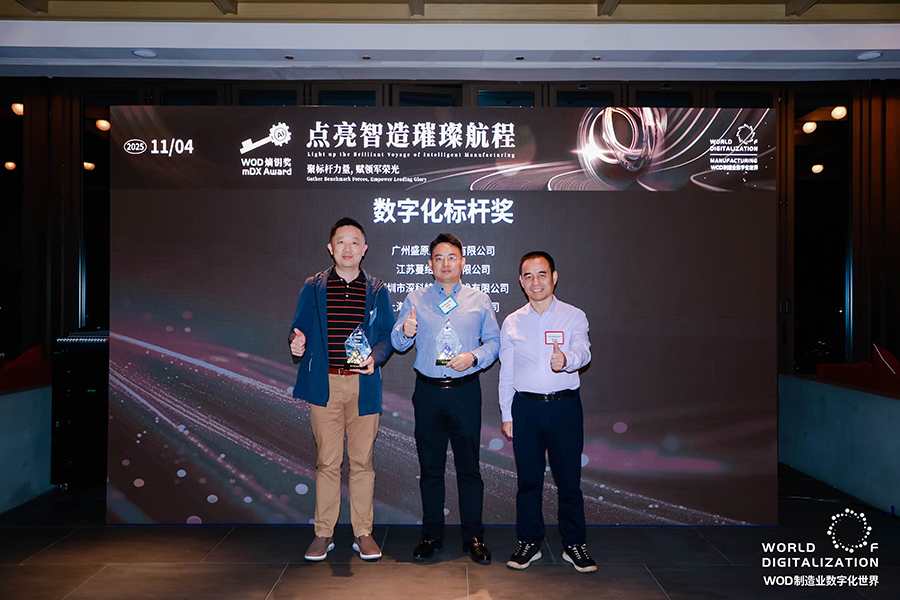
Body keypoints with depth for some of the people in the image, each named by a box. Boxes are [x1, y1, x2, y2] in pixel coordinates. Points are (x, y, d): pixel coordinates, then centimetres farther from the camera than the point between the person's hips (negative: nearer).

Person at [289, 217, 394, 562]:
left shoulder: (376, 291, 8)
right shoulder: (313, 288, 8)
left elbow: (388, 336, 6)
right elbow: (300, 328, 8)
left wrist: (375, 357, -14)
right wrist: (297, 341, -15)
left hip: (363, 385, 0)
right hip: (324, 384, 0)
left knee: (362, 460, 5)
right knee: (327, 461, 4)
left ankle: (363, 533, 17)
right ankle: (323, 533, 17)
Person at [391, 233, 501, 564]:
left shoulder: (479, 300, 10)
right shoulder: (415, 300, 9)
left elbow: (494, 341, 6)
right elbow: (398, 342, 0)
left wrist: (474, 357, -13)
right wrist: (405, 332, -23)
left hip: (465, 391, 0)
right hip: (428, 391, 1)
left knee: (469, 465, 2)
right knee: (430, 466, 7)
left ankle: (473, 536, 14)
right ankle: (431, 535, 20)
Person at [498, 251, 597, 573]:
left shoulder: (574, 317, 2)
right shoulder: (512, 323, 8)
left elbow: (583, 351, -16)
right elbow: (506, 373, 11)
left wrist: (566, 359, -39)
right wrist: (506, 414, 8)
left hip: (564, 404, -1)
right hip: (525, 406, 2)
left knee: (569, 478, 4)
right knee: (528, 479, 8)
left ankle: (574, 544, 20)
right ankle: (529, 543, 23)